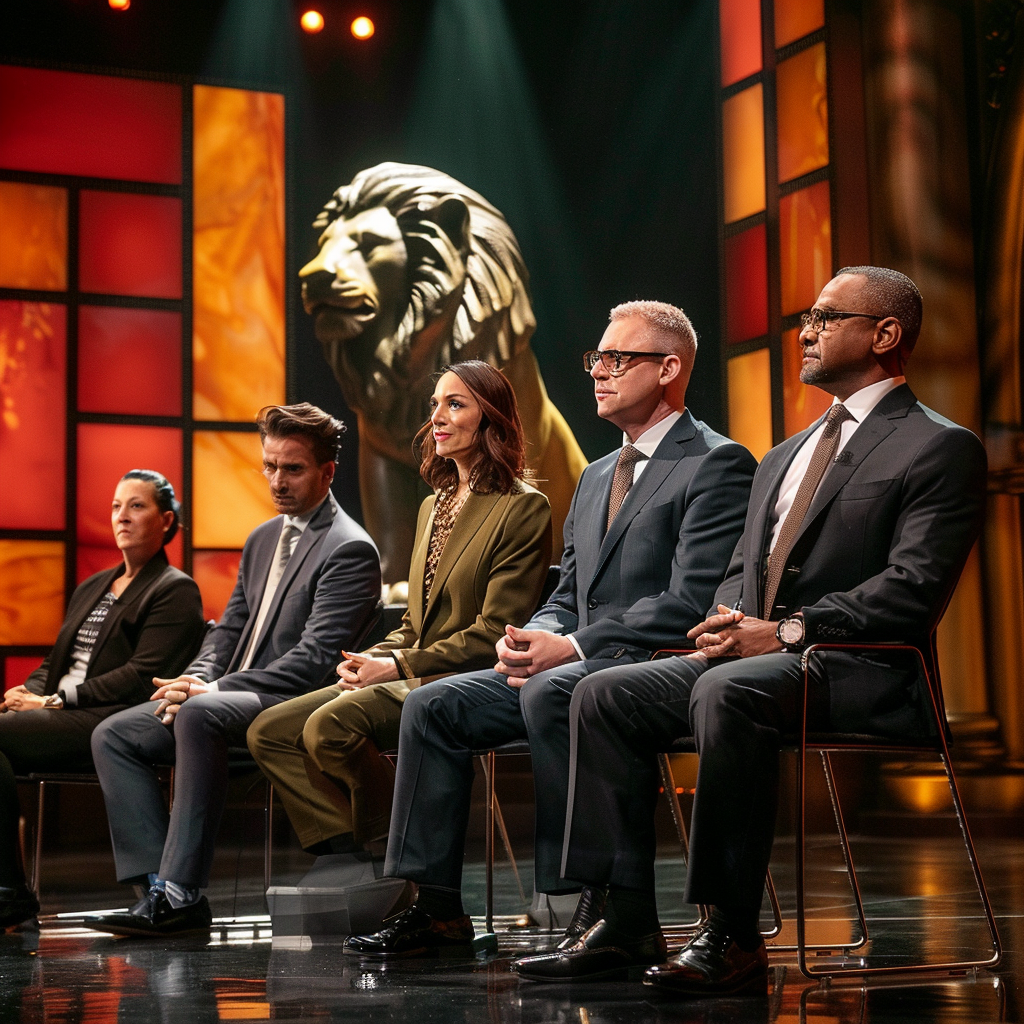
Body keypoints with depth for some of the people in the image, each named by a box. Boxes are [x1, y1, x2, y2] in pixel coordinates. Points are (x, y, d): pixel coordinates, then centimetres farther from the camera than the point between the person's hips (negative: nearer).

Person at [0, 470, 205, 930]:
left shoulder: (175, 591, 1)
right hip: (65, 718, 8)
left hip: (111, 722, -7)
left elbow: (141, 676, -11)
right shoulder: (91, 588, 27)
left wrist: (58, 700, -13)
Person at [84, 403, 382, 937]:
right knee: (114, 734, -4)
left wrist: (213, 690, -21)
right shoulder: (262, 540, 20)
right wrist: (194, 680, -3)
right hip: (234, 699, 9)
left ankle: (181, 892, -34)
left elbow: (315, 658, -17)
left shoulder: (349, 549, -9)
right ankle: (160, 887, -13)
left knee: (200, 713, -36)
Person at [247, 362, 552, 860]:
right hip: (408, 680, 9)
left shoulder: (523, 508, -6)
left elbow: (494, 633, -13)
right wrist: (370, 659, 1)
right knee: (269, 731, -5)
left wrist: (397, 667, -15)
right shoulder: (433, 506, 20)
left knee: (329, 725, -29)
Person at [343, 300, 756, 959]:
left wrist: (572, 648, -20)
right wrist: (528, 638, -2)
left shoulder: (717, 465, -6)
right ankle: (436, 909, -3)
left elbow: (692, 603, -17)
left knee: (550, 693, -36)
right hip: (579, 666, 9)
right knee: (433, 706, -4)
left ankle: (603, 903, -28)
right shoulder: (597, 477, 22)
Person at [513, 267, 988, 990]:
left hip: (861, 673, -8)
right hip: (754, 653, 8)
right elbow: (742, 570, 23)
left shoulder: (941, 448, -3)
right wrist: (729, 622, -1)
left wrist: (785, 632, -19)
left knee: (727, 692, -36)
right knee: (605, 695, -7)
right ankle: (626, 923, -8)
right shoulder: (784, 456, 23)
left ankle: (734, 937, -30)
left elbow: (912, 590, -15)